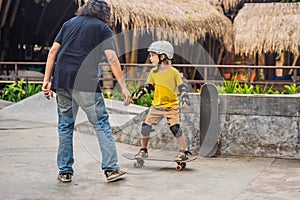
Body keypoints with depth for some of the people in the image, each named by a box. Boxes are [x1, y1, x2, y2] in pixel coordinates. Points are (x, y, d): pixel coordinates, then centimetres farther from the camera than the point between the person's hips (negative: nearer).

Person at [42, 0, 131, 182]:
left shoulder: (69, 23, 20)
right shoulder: (103, 28, 8)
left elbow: (53, 51, 14)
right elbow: (111, 58, -4)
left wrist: (47, 80, 14)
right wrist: (123, 87, -5)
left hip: (61, 79, 4)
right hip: (85, 81, -4)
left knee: (65, 125, 13)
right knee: (101, 122, 3)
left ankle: (65, 171, 16)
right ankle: (111, 168, 0)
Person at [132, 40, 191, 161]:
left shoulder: (173, 72, -9)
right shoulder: (153, 72, 4)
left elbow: (182, 87, -4)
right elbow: (149, 86, 14)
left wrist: (185, 98, -18)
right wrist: (141, 92, -1)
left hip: (171, 106, -5)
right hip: (156, 105, 5)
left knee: (175, 128, -15)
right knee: (146, 126, 1)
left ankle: (184, 152, -2)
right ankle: (143, 150, 19)